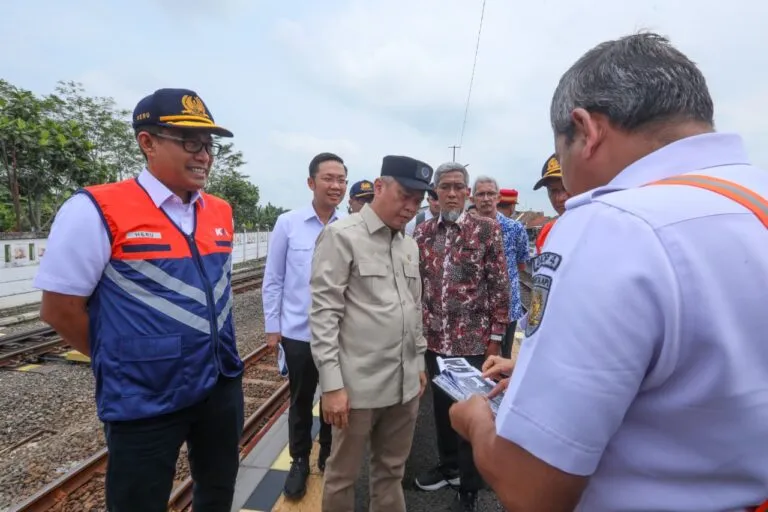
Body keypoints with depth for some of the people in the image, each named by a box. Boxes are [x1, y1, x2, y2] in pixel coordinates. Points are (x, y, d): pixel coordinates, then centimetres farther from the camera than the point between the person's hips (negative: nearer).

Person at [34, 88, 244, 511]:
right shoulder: (96, 211, -16)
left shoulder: (221, 213, 2)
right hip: (145, 402, -5)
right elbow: (59, 309, -10)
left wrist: (210, 358, 12)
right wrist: (123, 361, 0)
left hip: (222, 386, 6)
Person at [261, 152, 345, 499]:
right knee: (301, 402, 17)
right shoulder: (288, 223, -7)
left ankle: (328, 456, 42)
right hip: (299, 333, -1)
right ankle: (299, 461, 39)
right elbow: (273, 280, -1)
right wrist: (272, 326, 1)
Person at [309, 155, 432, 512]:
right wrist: (332, 384, -16)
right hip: (359, 384, -5)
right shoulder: (342, 236, -10)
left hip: (405, 383, 6)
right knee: (343, 475, 15)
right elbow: (323, 313, -13)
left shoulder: (409, 245, 11)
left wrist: (419, 362, 16)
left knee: (391, 471, 21)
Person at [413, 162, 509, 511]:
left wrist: (495, 338, -7)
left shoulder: (487, 230, -6)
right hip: (433, 339, 4)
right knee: (441, 406, 19)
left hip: (473, 341, -3)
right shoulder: (422, 233, 3)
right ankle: (449, 466, 43)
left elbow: (499, 286, -6)